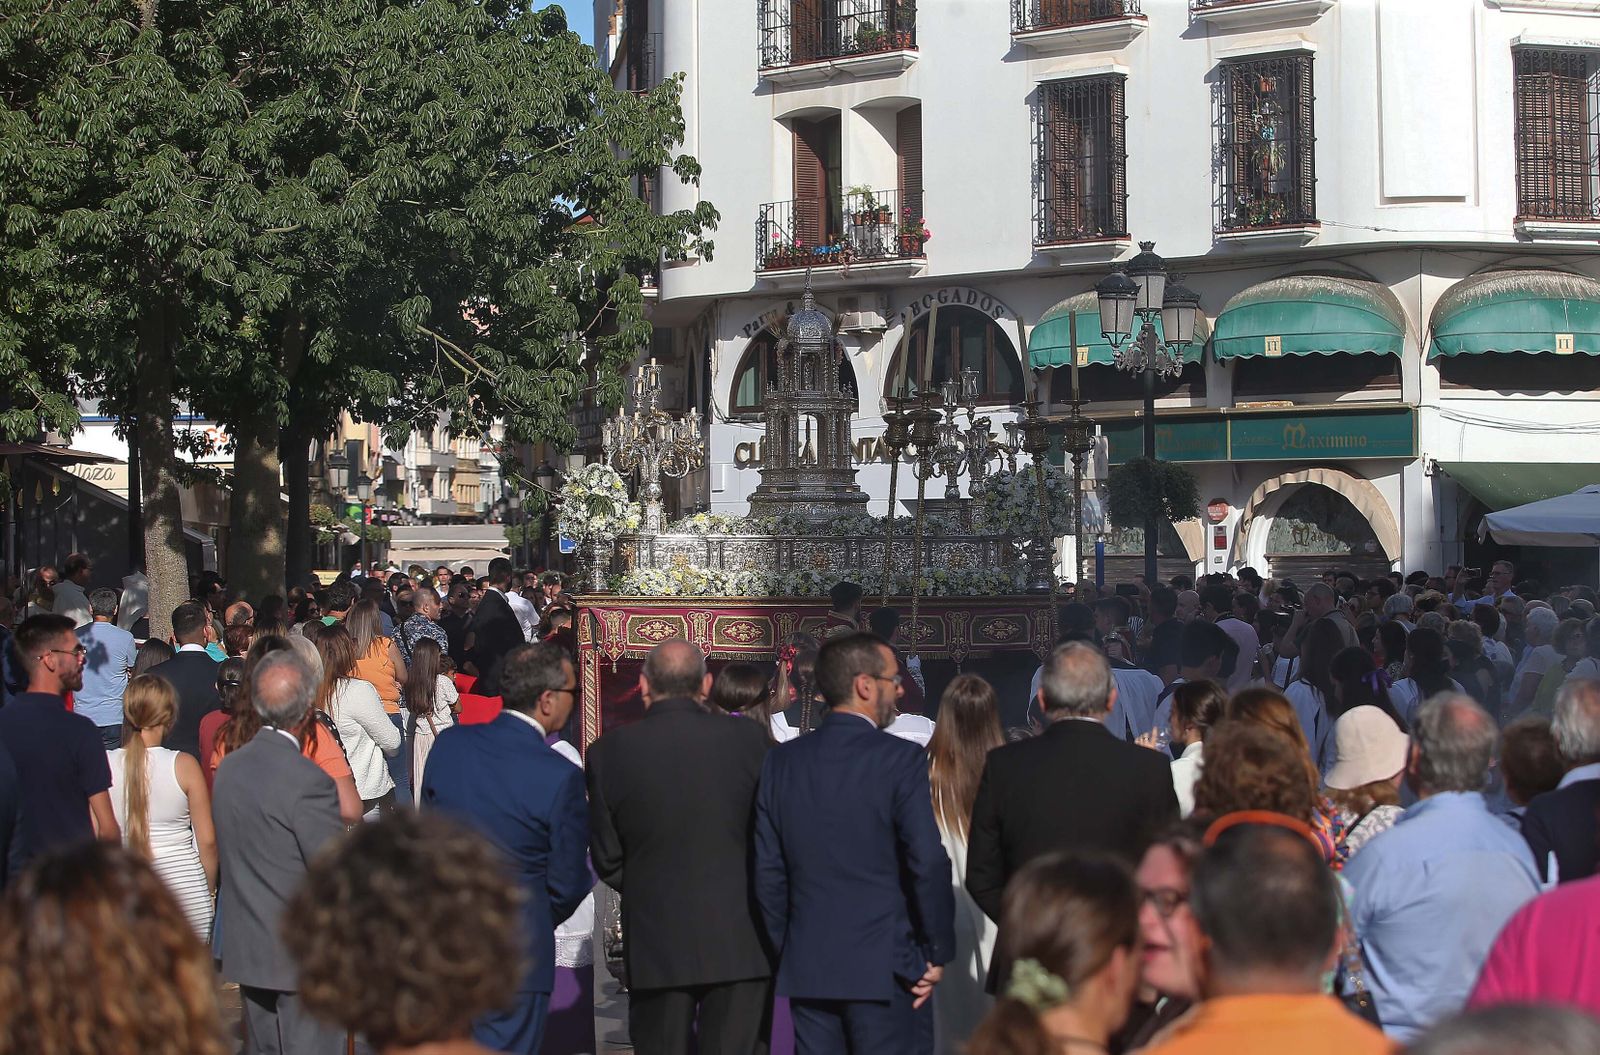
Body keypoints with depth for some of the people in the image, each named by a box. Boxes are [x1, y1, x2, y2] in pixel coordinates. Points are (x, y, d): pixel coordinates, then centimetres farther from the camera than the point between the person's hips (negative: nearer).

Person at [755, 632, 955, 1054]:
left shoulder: (781, 761, 5)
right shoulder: (901, 758, -9)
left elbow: (767, 871, 6)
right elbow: (929, 863, -14)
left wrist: (786, 952, 14)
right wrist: (938, 954, -3)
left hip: (806, 968, 5)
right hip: (885, 969, -5)